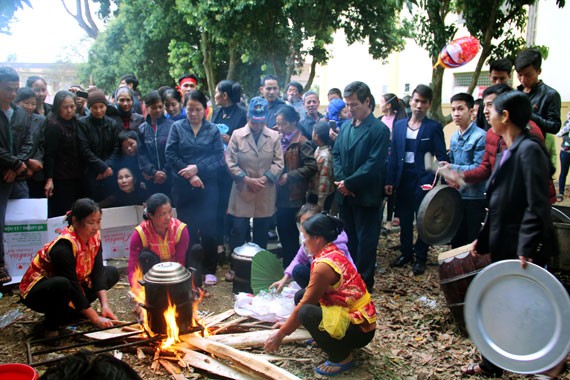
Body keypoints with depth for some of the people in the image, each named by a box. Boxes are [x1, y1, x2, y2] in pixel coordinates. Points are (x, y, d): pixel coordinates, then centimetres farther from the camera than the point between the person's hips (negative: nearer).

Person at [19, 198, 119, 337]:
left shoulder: (94, 236, -9)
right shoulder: (64, 246, -31)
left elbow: (97, 271, -12)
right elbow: (71, 285, -31)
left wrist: (105, 305, -23)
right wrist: (95, 319, -30)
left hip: (70, 286, 8)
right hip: (37, 292, -8)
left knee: (112, 273, 1)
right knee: (62, 284, -40)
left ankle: (68, 311, 0)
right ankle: (51, 325, -12)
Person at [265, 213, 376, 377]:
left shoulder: (324, 265, -24)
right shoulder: (332, 253, 4)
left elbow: (303, 307, -17)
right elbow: (307, 297, 14)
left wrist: (280, 334, -4)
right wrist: (287, 324, 18)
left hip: (359, 328, -9)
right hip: (352, 314, 9)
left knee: (307, 312, -30)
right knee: (301, 295, 3)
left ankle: (342, 357, -10)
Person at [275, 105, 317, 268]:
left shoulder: (302, 143, -11)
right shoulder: (279, 140, 11)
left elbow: (311, 167, -18)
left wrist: (289, 176, -18)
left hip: (294, 197, -7)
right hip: (280, 195, 7)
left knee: (292, 236, 3)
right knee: (283, 233, 14)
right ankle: (286, 266, 28)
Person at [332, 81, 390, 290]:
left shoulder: (379, 130, -11)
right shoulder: (345, 126, 10)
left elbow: (374, 164, -17)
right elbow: (336, 154, 10)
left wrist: (349, 183, -17)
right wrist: (340, 179, -6)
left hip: (366, 196, -6)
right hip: (345, 194, 6)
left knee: (366, 240, 4)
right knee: (348, 238, 16)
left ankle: (364, 282, 16)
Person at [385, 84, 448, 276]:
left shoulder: (434, 127, -4)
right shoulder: (399, 125, 6)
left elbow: (442, 157, -6)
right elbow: (393, 154, 7)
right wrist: (389, 180, 1)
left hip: (424, 180, -3)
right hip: (403, 178, 3)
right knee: (404, 219, 13)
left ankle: (420, 257, 19)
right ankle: (406, 252, 28)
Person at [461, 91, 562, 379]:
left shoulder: (529, 150, -17)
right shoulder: (506, 153, 11)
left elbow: (537, 206, -23)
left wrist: (526, 249, -27)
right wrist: (483, 239, 17)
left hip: (523, 249, -9)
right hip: (503, 245, 9)